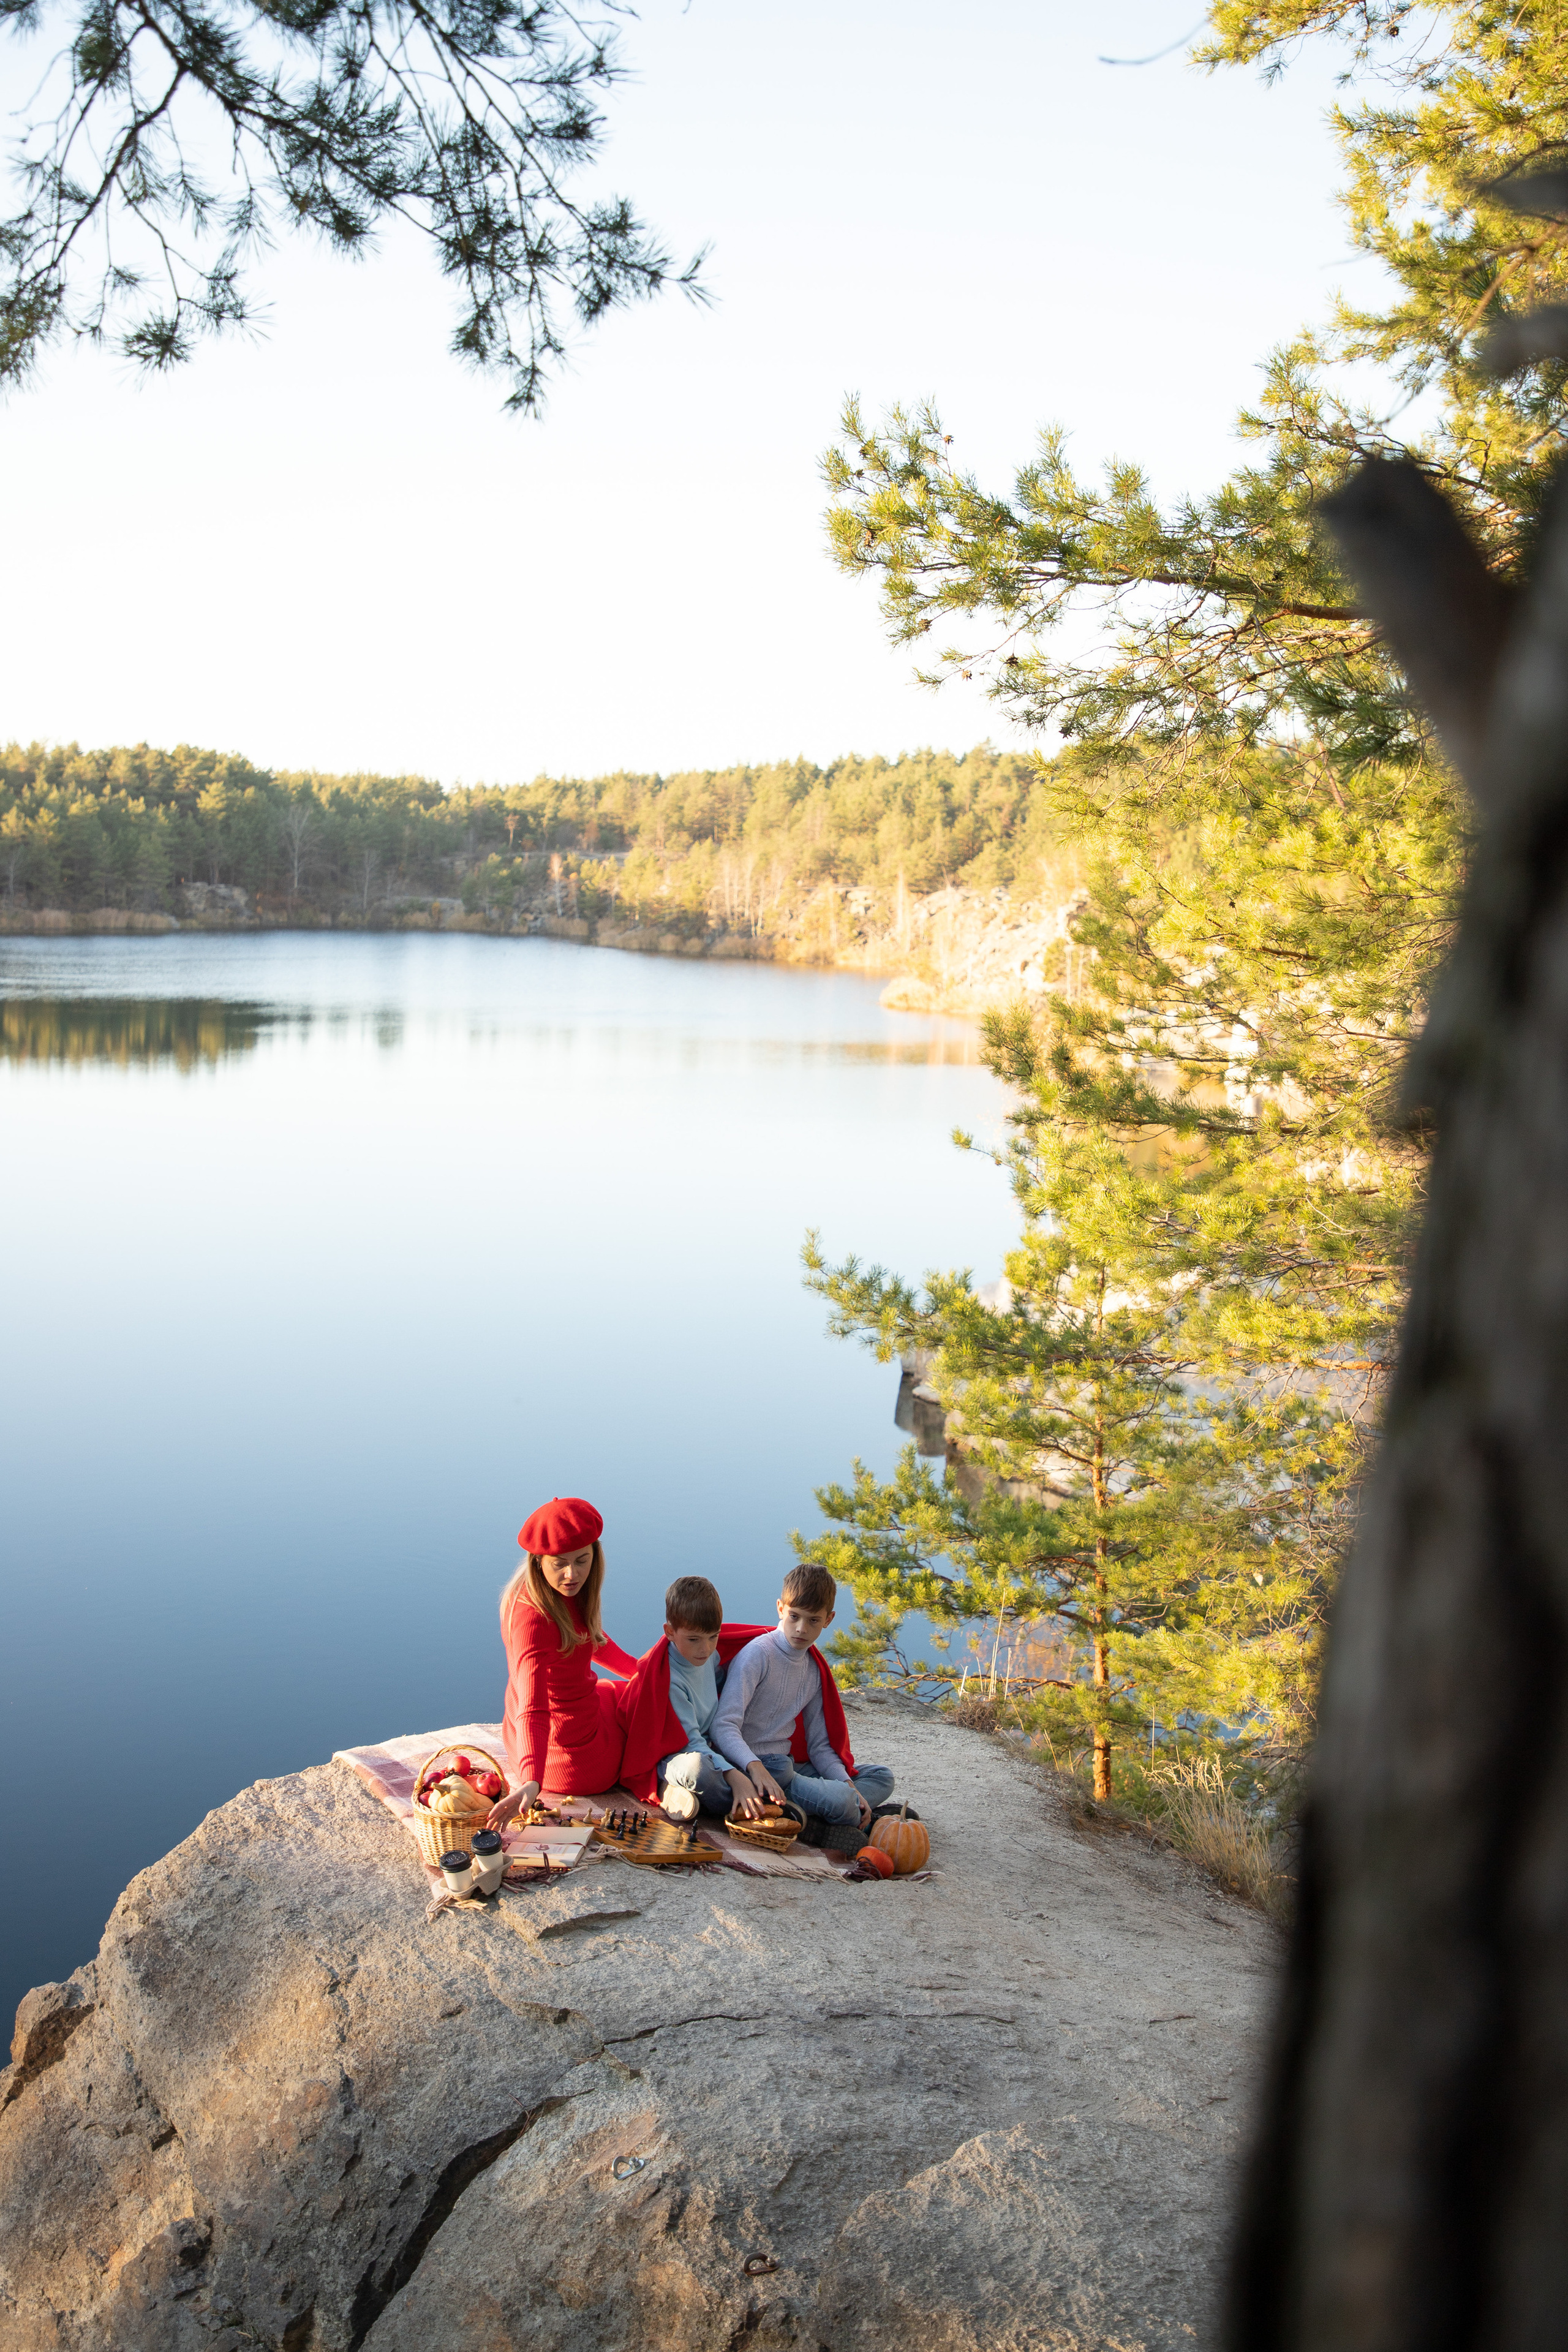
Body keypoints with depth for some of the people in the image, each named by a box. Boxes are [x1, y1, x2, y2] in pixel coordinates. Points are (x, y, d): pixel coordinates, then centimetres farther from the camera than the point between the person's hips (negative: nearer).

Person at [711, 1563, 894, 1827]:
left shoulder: (814, 1669, 12)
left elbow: (819, 1745, 13)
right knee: (838, 1800, -32)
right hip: (747, 1769, -9)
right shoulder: (758, 1654, -11)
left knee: (881, 1777, 7)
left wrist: (849, 1784, -5)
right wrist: (755, 1767, -38)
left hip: (786, 1767, 9)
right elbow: (724, 1726, -21)